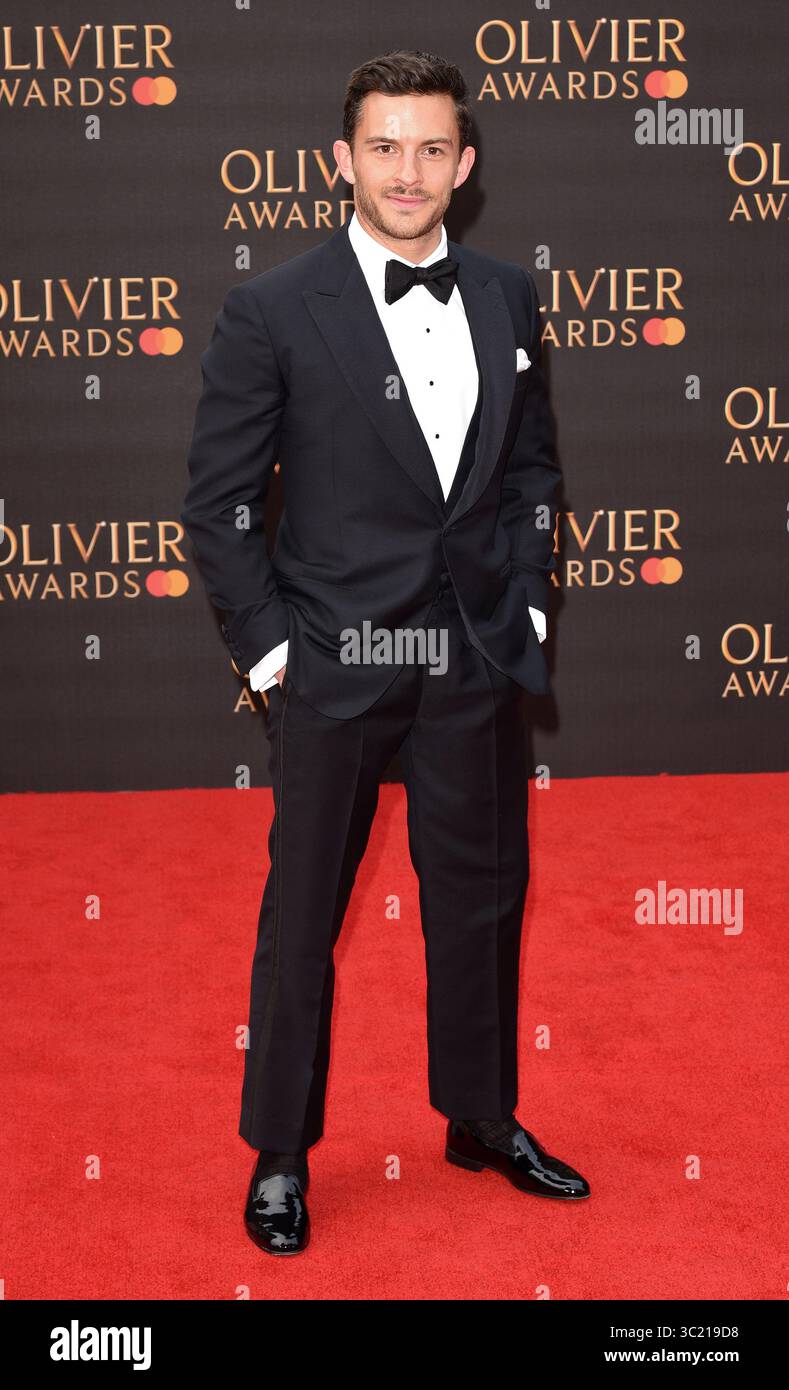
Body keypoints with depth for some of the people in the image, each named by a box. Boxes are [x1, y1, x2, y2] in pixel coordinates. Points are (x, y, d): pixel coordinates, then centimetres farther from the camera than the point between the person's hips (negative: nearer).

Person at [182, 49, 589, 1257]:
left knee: (482, 894, 15)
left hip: (480, 658, 4)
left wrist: (527, 603, 6)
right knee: (303, 910, 7)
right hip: (337, 660, -4)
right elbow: (220, 498, -4)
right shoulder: (272, 311, -7)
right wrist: (264, 642, -8)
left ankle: (483, 1119, 35)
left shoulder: (509, 299, 6)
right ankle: (280, 1154, 24)